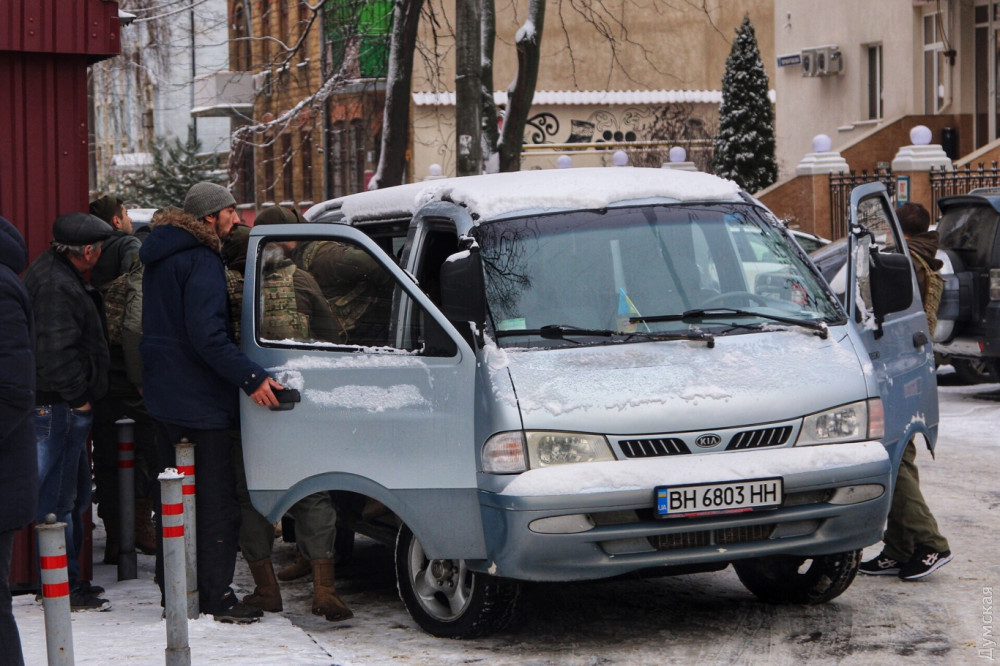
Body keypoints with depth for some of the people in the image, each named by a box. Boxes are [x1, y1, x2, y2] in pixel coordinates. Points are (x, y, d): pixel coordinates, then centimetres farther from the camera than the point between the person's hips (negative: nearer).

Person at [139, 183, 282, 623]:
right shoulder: (201, 263, -18)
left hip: (164, 395, 10)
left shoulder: (160, 257, 14)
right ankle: (216, 596, -4)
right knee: (216, 500, -4)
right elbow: (206, 336, -27)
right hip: (200, 401, -10)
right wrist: (251, 377, -29)